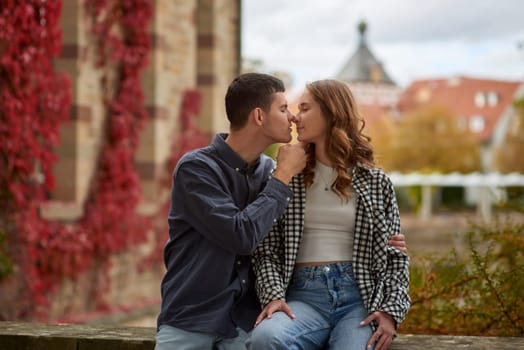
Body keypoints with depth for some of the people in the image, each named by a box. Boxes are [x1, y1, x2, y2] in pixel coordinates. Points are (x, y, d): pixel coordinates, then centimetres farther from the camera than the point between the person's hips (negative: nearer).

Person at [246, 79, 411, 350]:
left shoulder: (374, 182, 10)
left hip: (360, 297, -1)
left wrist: (390, 310, -6)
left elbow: (394, 254, 9)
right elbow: (267, 250, 7)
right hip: (304, 296, 1)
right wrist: (274, 295, -11)